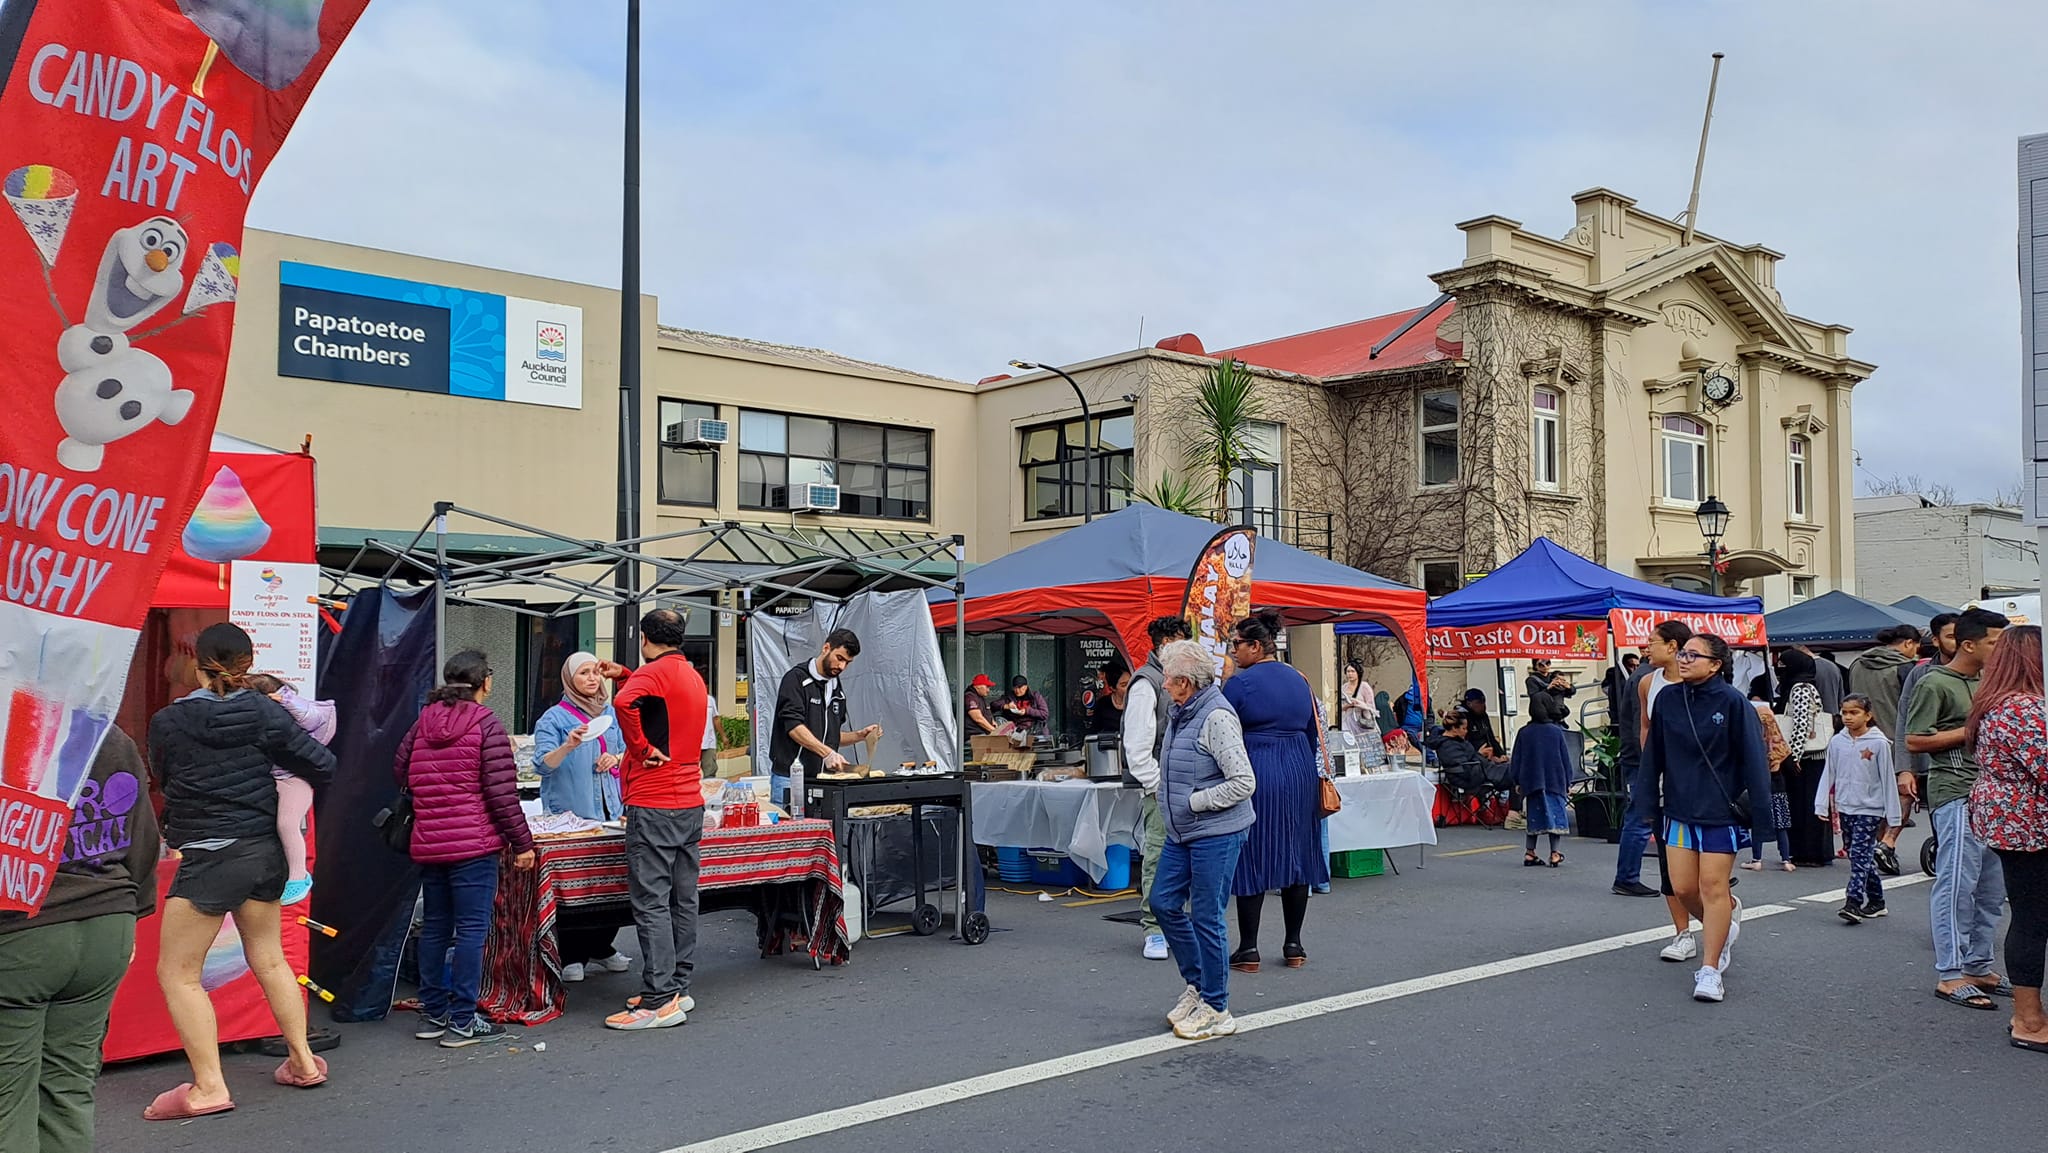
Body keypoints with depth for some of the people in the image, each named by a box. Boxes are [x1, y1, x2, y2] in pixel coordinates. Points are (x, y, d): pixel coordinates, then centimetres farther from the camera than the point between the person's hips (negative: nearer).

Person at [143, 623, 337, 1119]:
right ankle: (303, 1061, 25)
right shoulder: (265, 711, -4)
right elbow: (323, 765, -4)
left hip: (208, 859, -5)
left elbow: (163, 778, 9)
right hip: (265, 853, 5)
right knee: (269, 959, 19)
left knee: (178, 974, 6)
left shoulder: (167, 722, -8)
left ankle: (208, 1087, 3)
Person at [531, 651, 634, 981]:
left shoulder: (610, 714, 12)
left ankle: (601, 948, 22)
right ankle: (571, 956, 6)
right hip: (571, 812, -5)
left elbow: (626, 751, 19)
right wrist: (568, 746, -33)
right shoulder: (554, 718, -5)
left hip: (610, 808, 5)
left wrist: (615, 759, -3)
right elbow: (542, 765, -15)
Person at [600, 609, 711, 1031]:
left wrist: (642, 748, -20)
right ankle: (678, 987, 19)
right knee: (683, 900, 12)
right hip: (690, 803, 9)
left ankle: (660, 1001, -8)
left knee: (651, 902, -7)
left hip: (653, 806, -9)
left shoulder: (654, 672, -11)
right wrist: (624, 675, 28)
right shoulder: (693, 677, 16)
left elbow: (624, 702, -32)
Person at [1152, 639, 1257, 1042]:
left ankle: (1216, 1010, 12)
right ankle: (1196, 984, 28)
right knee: (1164, 903, 12)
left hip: (1216, 834, -9)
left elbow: (1244, 783, -22)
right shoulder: (1182, 714, 10)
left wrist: (1194, 802, -17)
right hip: (1181, 832, 9)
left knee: (1207, 918, -2)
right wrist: (1172, 806, 13)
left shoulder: (1217, 718, -19)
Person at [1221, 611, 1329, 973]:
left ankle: (1248, 949, 3)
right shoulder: (1299, 681, 11)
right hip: (1300, 772, 6)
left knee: (1250, 860, 0)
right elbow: (1314, 734, 16)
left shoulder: (1239, 683, -9)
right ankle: (1294, 946, 16)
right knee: (1295, 856, 11)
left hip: (1255, 773, -6)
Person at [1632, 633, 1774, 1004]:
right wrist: (1647, 802, 9)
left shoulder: (1733, 704, -9)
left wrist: (1758, 811, -10)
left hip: (1721, 811, -4)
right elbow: (1653, 755, 10)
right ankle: (1726, 920, 37)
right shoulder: (1668, 700, 3)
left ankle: (1710, 970, 7)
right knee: (1683, 888, 5)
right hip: (1679, 809, 5)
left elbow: (1753, 760, -8)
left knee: (1713, 887, -2)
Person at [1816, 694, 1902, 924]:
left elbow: (1888, 779, -5)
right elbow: (1828, 774, 8)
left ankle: (1854, 903, -16)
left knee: (1860, 855, -11)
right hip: (1845, 808, 5)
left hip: (1869, 809, -5)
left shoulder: (1878, 743, -8)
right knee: (1860, 856, 12)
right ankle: (1876, 901, 24)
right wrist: (1821, 805, 4)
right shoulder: (1836, 742, 3)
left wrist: (1892, 814, -3)